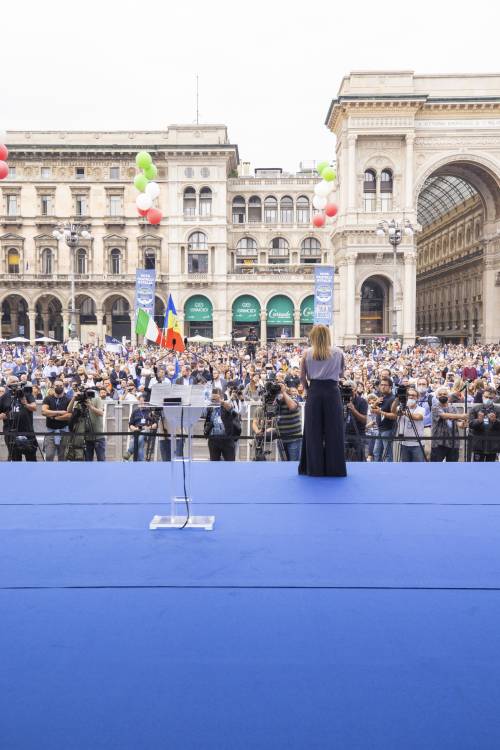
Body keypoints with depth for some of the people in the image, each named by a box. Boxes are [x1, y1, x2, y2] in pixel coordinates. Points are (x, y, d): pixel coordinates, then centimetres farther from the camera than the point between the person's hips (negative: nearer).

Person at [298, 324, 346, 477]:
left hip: (314, 392, 1)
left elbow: (302, 377, 3)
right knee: (333, 430, 6)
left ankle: (315, 468, 12)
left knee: (313, 431, 7)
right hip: (332, 392, 0)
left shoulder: (307, 353, 2)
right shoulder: (338, 352, 2)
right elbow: (341, 373, 11)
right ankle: (334, 468, 10)